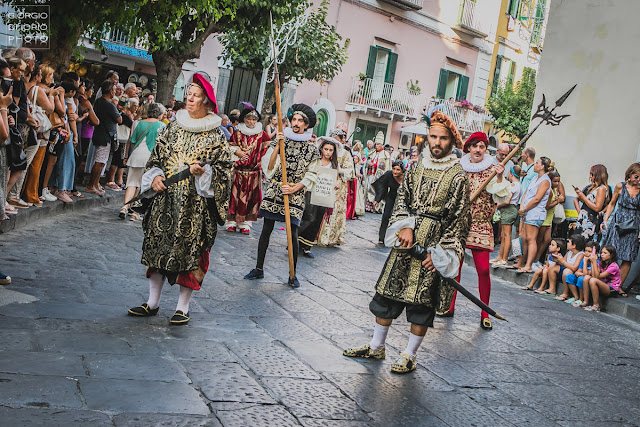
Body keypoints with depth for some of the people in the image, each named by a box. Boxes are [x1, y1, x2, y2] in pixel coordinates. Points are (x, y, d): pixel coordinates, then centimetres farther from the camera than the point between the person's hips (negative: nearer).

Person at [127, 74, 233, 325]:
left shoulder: (216, 135, -2)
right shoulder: (173, 127, 10)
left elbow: (224, 168, -2)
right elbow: (156, 156, 14)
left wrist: (204, 172, -19)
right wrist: (156, 175, -3)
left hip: (196, 202, -4)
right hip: (166, 197, 4)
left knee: (189, 249, -1)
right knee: (158, 245, 7)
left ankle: (183, 307, 11)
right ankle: (152, 302, 19)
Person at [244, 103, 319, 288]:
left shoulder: (312, 150, 3)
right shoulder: (279, 141, 6)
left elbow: (310, 176, 1)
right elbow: (269, 166, -3)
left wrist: (294, 189, -11)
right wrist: (277, 146, -12)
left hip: (295, 194, -2)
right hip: (274, 190, 2)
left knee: (293, 235, -4)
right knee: (266, 230, 4)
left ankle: (293, 275, 7)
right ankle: (259, 268, 15)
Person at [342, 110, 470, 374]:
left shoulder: (458, 176, -7)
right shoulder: (417, 167, 8)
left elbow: (459, 219, -8)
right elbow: (402, 199, 9)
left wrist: (439, 253, -13)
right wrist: (405, 226, -10)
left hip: (433, 244, -5)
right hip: (407, 241, 5)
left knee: (422, 301, 1)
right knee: (388, 292, 9)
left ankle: (409, 355, 15)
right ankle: (376, 347, 23)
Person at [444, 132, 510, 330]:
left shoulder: (492, 170, 1)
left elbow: (502, 198, -4)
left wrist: (499, 178, -16)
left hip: (481, 226, -2)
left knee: (483, 269, -8)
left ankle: (485, 314, 4)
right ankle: (450, 306, 19)